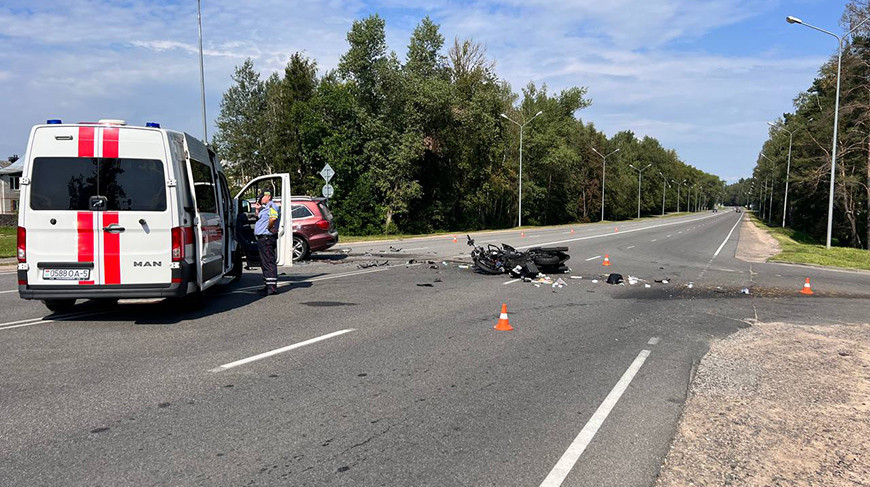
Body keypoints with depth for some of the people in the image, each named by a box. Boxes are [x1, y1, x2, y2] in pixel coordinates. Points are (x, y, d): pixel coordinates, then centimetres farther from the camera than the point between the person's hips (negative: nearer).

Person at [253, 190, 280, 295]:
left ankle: (272, 288, -13)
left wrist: (268, 228, -20)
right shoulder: (265, 208, 20)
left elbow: (273, 218, -33)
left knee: (269, 262, -12)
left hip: (267, 238, -11)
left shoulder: (271, 206, -13)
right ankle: (268, 286, 24)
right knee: (264, 263, 16)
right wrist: (257, 210, 18)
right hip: (262, 238, 11)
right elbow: (259, 219, 32)